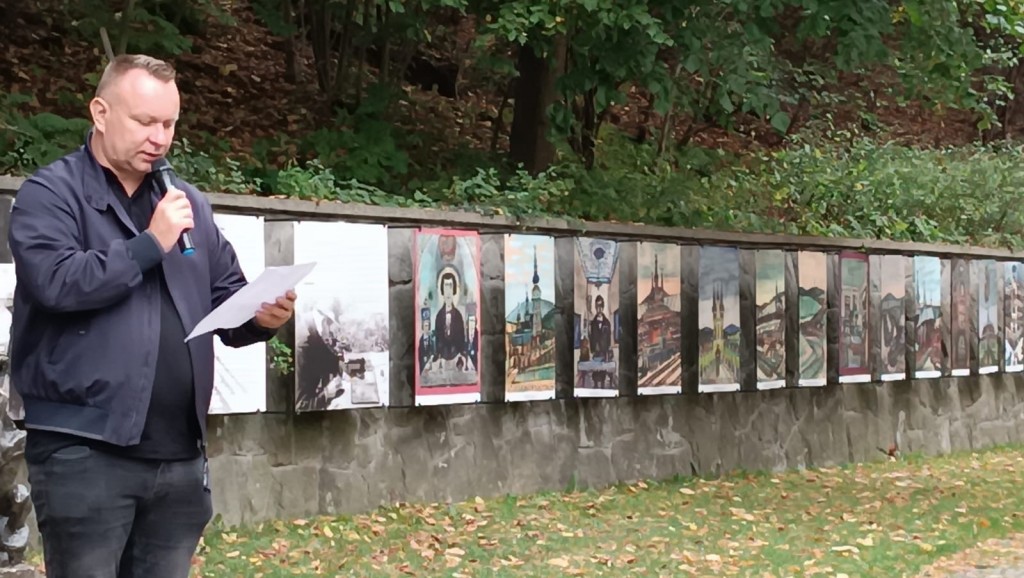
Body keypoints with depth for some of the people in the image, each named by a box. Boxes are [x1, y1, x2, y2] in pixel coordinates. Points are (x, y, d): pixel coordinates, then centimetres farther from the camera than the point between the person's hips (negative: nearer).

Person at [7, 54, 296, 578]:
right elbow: (56, 281, -19)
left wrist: (262, 316, -7)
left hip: (179, 453, 6)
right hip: (84, 451, -5)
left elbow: (226, 301, 14)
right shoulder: (50, 193, -2)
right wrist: (150, 244, -13)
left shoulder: (188, 202, 16)